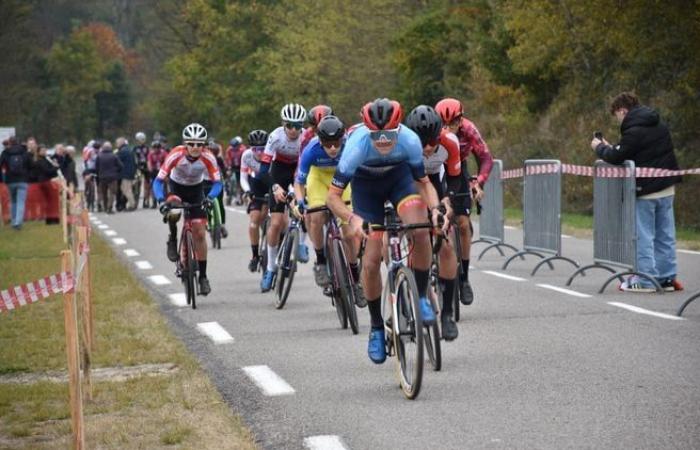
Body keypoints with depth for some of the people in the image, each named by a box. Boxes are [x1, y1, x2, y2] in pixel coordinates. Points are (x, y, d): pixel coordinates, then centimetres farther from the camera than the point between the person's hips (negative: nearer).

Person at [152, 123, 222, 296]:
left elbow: (217, 182, -23)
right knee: (173, 213, -35)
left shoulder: (208, 158, -27)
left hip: (196, 190, 1)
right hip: (176, 186, -1)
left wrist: (209, 197, -43)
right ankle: (173, 239, -3)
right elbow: (158, 180, -30)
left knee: (200, 233, -6)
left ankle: (203, 276, 3)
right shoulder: (176, 155, -31)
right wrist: (161, 201, -46)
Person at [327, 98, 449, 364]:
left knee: (420, 231, -29)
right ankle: (377, 329, 13)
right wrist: (352, 219, -49)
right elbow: (333, 196, -30)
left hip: (399, 175, 1)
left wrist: (435, 208, -34)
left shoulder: (410, 141, -32)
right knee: (371, 262, -7)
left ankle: (421, 297, -8)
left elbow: (423, 182, -15)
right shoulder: (357, 145, -37)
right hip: (365, 184, -1)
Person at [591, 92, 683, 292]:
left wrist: (600, 147, 1)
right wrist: (611, 148, 12)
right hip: (667, 187, 8)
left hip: (646, 191, -8)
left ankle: (645, 281, 0)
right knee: (665, 235, 11)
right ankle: (667, 277, 13)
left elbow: (616, 157, -18)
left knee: (643, 236, 0)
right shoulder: (659, 125, 11)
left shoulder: (634, 131, -17)